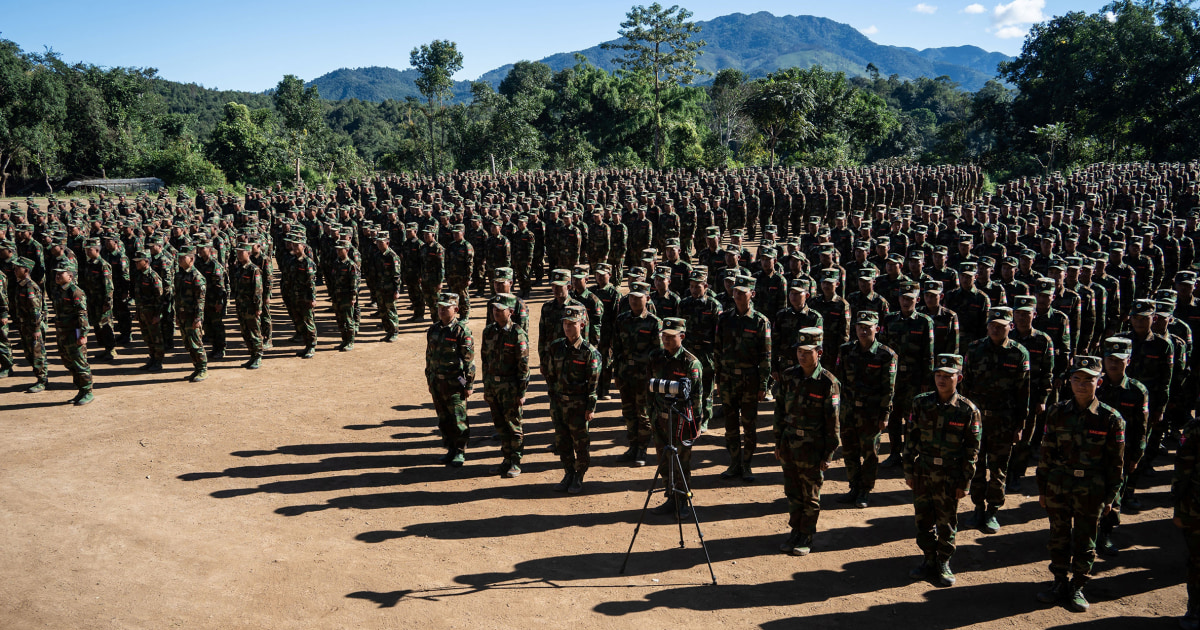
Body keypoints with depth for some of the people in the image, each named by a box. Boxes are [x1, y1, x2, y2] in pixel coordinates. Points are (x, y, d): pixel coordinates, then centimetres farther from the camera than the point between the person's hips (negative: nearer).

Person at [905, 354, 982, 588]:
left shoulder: (968, 410, -8)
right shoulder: (921, 403, -1)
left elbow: (972, 450, -5)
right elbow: (912, 439, 5)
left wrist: (964, 483, -6)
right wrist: (909, 471, 3)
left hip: (949, 477, -3)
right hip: (922, 473, 3)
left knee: (946, 523, 9)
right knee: (923, 520, 12)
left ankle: (944, 564, 26)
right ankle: (929, 560, 29)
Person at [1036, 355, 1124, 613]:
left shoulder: (1110, 418, -7)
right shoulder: (1057, 413, -2)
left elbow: (1115, 462, -1)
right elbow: (1046, 454, 4)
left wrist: (1110, 497, -1)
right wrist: (1042, 488, 5)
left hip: (1091, 491, -2)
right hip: (1058, 485, 2)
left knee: (1085, 541, 10)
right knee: (1059, 536, 12)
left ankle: (1077, 587, 25)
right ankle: (1060, 583, 28)